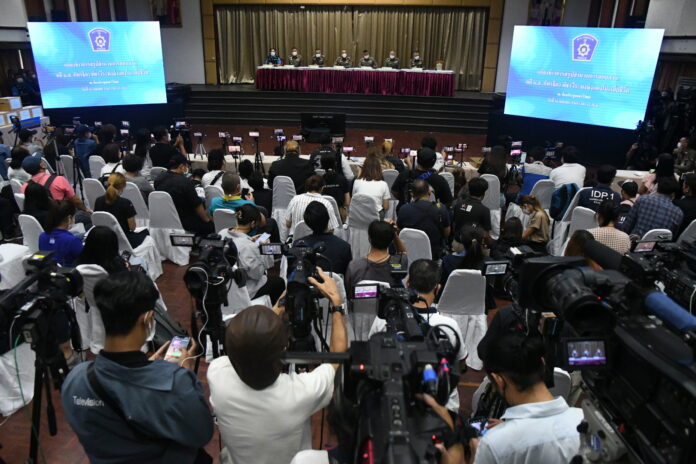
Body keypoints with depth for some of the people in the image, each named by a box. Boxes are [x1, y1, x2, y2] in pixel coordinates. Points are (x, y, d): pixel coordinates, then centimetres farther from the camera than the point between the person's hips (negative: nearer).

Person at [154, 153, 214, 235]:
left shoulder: (158, 179, 0)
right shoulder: (186, 182, -21)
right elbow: (197, 205, -14)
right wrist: (207, 220, 2)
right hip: (183, 222, -8)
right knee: (211, 225, 4)